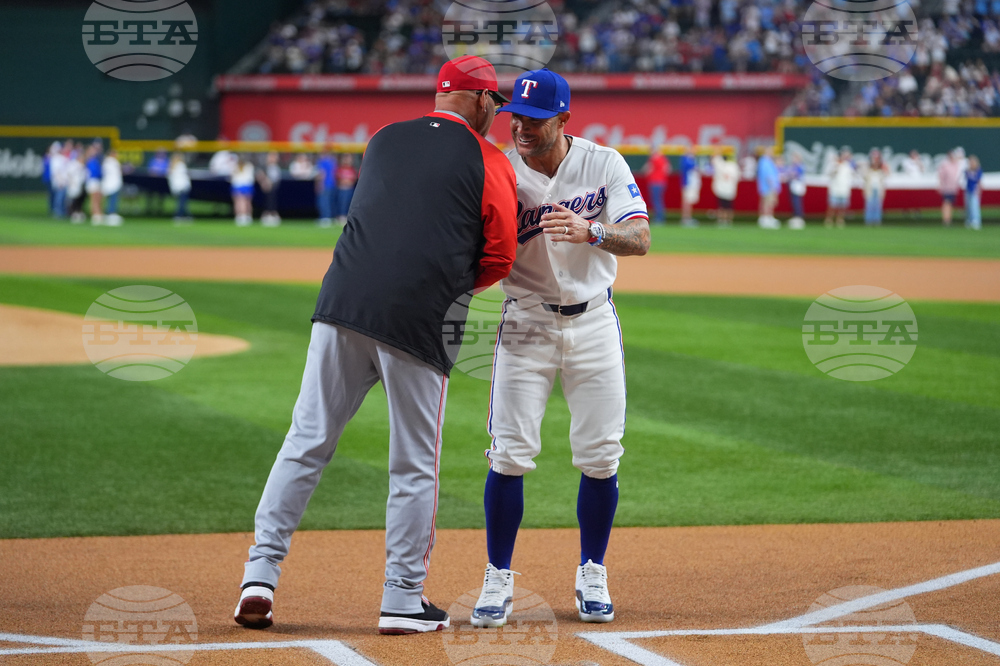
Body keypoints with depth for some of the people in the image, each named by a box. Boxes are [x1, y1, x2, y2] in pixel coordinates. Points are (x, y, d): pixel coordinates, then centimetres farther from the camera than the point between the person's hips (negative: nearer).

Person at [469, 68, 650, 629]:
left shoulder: (605, 165, -9)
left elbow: (640, 239, -21)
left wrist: (589, 231, -40)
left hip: (594, 321, 1)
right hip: (526, 323, -1)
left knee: (600, 455, 1)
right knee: (511, 453, -7)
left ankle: (593, 576, 18)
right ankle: (499, 579, 5)